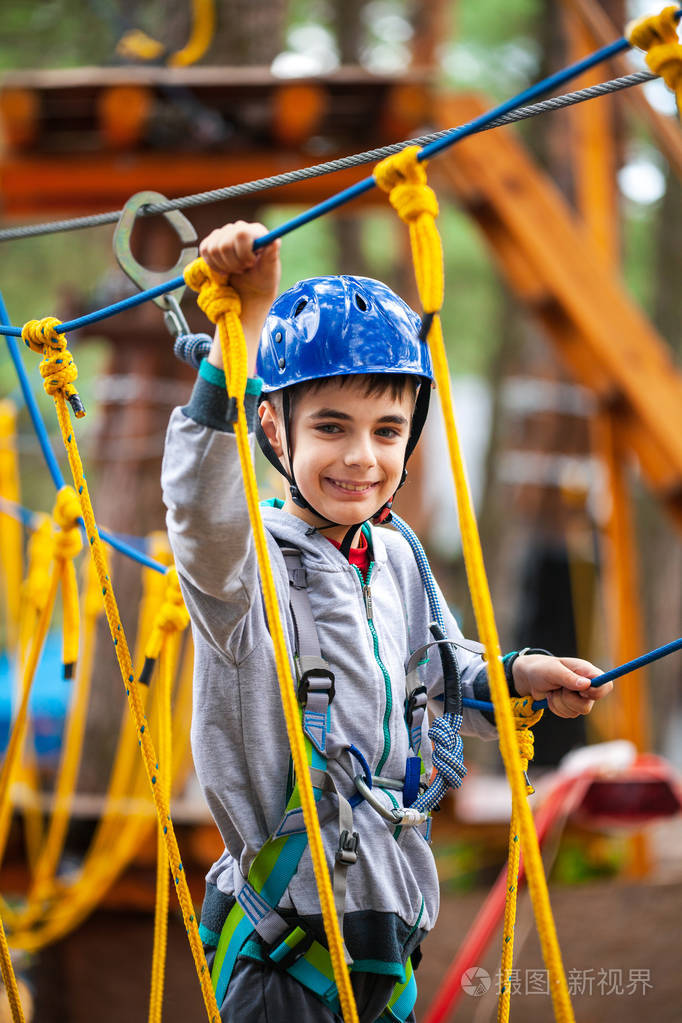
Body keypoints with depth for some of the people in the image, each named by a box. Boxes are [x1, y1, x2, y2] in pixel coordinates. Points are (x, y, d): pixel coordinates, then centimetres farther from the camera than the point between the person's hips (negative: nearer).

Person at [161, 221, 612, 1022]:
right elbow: (204, 512, -39)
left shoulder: (395, 557, 8)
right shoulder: (247, 558, -15)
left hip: (392, 910, 7)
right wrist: (243, 326, -50)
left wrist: (518, 674, 7)